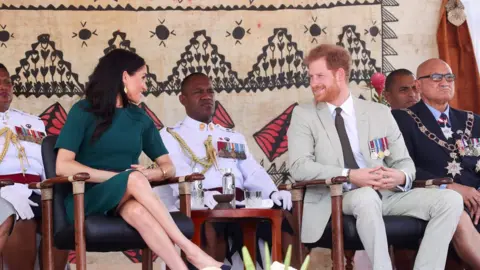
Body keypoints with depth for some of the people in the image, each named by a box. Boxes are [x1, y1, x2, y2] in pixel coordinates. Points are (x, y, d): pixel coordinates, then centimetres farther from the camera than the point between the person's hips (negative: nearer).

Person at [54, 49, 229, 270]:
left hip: (125, 200, 3)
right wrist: (118, 176, -15)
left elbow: (169, 167, 12)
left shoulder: (140, 118, 15)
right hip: (86, 199, -3)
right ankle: (190, 250, -36)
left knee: (138, 211, -35)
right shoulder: (84, 111, 0)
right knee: (134, 180, -33)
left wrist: (148, 174, -12)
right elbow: (63, 166, -11)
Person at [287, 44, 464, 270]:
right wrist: (349, 175, -21)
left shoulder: (379, 113, 12)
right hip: (334, 199, -4)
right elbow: (299, 166, -8)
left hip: (385, 195, 4)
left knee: (450, 199, -16)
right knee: (367, 196, -39)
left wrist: (401, 177, -13)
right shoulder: (304, 115, 5)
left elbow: (404, 162, 14)